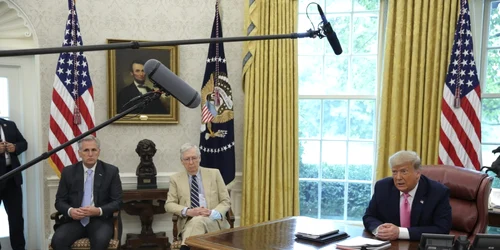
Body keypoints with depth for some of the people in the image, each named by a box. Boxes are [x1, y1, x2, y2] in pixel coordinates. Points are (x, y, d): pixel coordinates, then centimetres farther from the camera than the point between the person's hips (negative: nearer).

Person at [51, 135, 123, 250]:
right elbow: (60, 201, 9)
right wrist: (70, 211, -14)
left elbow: (117, 202, 1)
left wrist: (99, 211, -18)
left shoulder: (111, 171, 2)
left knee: (101, 240, -34)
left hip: (100, 220, -2)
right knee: (58, 240, -28)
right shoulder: (68, 172, 7)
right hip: (74, 220, 2)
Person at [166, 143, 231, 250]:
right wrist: (188, 211, -15)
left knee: (198, 221, -37)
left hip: (212, 221, 0)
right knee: (194, 221, -38)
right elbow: (169, 205, 5)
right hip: (188, 222, 0)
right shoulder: (176, 179, 12)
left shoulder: (214, 173, 10)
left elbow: (226, 201, 7)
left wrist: (213, 213, -15)